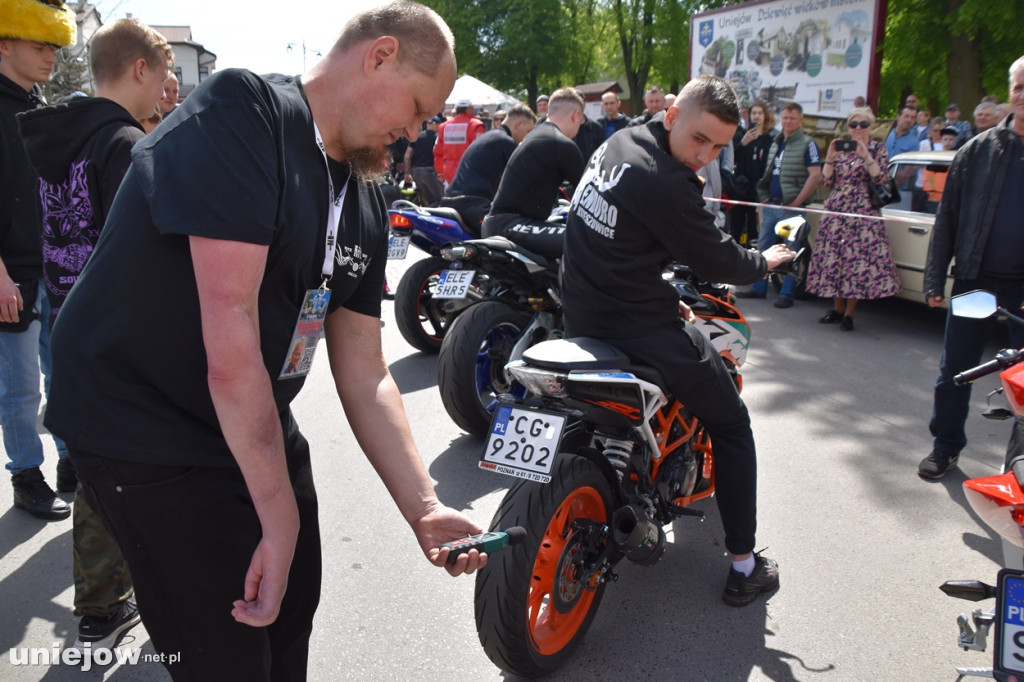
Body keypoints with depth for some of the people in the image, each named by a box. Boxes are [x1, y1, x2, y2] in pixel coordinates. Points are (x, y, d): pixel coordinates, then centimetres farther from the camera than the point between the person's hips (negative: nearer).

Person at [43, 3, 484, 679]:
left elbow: (363, 376, 3)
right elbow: (228, 343, -28)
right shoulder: (242, 110, -21)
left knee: (293, 611, 19)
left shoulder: (365, 208, 4)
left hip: (261, 425, 8)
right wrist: (279, 519, -23)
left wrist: (424, 509, -3)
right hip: (148, 429, -8)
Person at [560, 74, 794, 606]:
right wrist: (764, 261, 7)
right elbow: (715, 260, -13)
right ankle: (744, 567, 15)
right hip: (638, 324, -10)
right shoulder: (665, 182, -23)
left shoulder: (620, 141, 7)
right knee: (731, 426, 8)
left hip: (581, 314, 10)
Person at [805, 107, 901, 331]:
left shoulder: (878, 149, 4)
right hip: (836, 211, 3)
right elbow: (826, 181, 6)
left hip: (864, 213, -3)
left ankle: (849, 313, 2)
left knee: (858, 259, -5)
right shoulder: (840, 148, 12)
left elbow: (881, 179, -9)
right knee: (834, 257, 4)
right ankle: (837, 308, 18)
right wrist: (830, 158, -8)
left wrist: (866, 156, -18)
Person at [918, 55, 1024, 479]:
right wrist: (934, 279, -2)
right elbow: (948, 218, 3)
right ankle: (946, 446, 24)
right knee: (954, 372, 7)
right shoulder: (978, 150, 3)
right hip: (975, 279, 1)